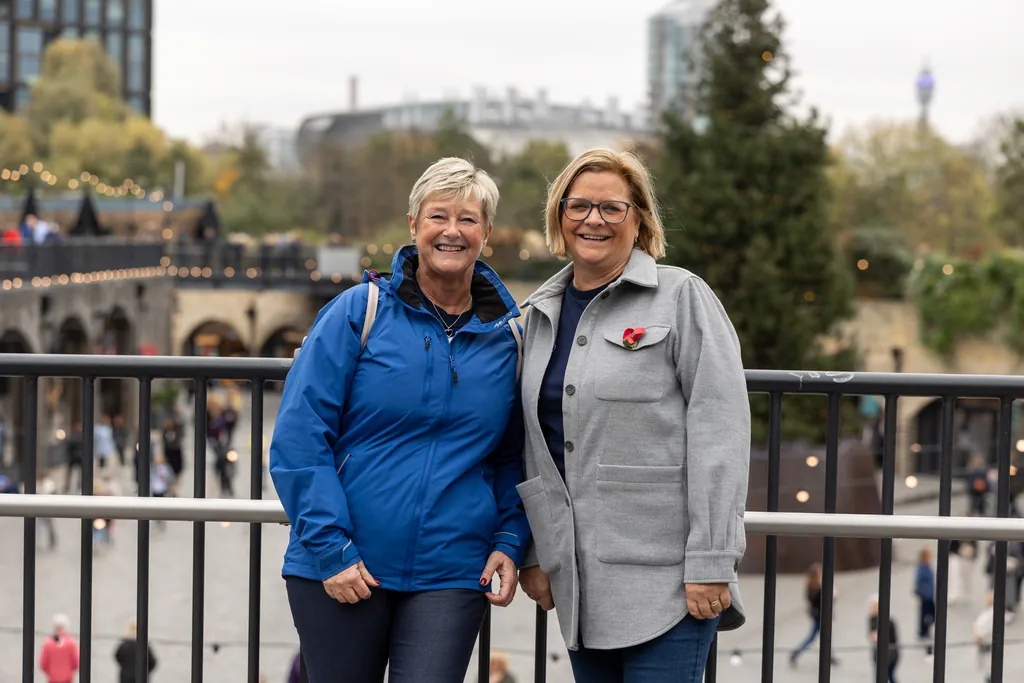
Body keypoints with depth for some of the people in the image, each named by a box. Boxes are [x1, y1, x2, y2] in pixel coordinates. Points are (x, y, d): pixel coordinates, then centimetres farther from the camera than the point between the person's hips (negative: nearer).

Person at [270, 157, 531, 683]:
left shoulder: (508, 337, 7)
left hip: (450, 575, 1)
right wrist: (330, 548, -12)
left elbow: (515, 457, 17)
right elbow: (299, 437, -6)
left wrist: (510, 542, 2)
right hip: (339, 573, -1)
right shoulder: (359, 312, -2)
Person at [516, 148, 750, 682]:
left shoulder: (682, 297, -4)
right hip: (580, 579, 6)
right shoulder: (542, 313, 14)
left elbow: (720, 433, -11)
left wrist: (710, 563, -16)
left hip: (665, 577, -6)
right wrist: (533, 554, 13)